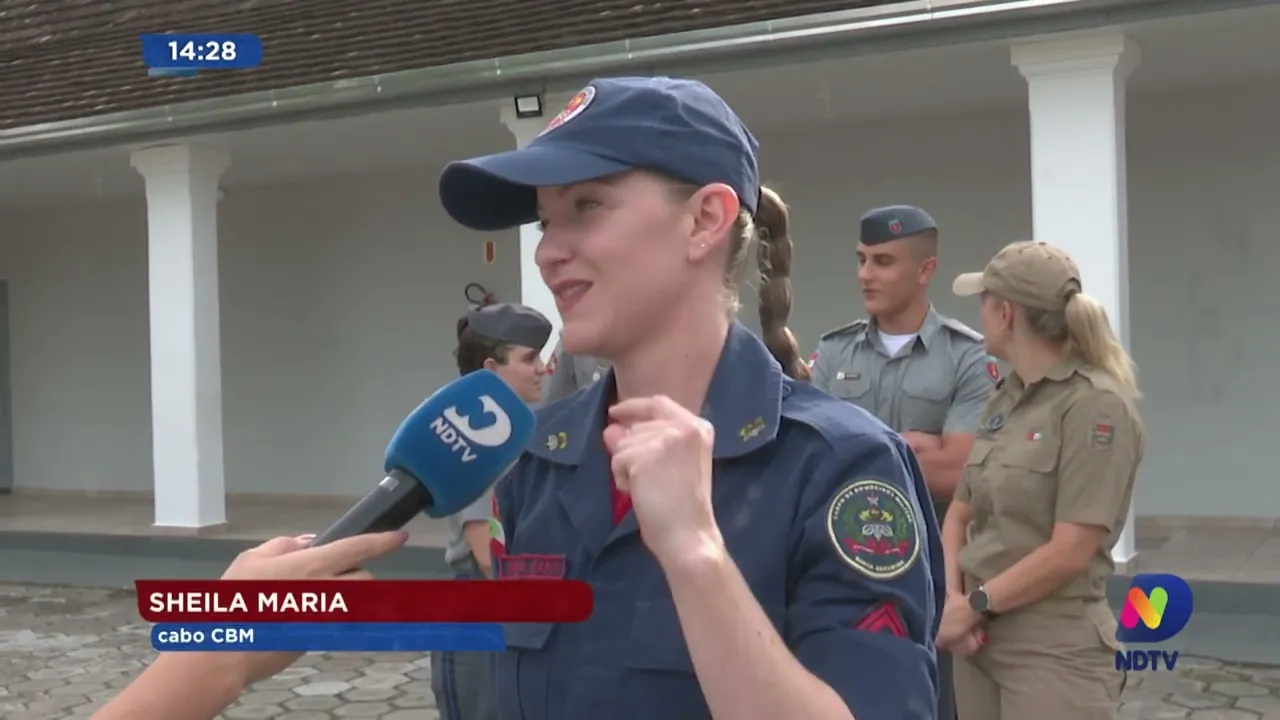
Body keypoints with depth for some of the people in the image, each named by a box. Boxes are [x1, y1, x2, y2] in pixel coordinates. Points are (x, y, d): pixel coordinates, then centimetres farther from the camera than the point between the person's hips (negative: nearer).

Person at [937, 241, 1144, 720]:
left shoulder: (1095, 405, -14)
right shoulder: (1002, 401, 8)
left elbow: (1069, 554, -19)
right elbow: (960, 515, 11)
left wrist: (973, 606, -11)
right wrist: (951, 598, -5)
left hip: (1055, 654, -7)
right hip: (980, 641, 7)